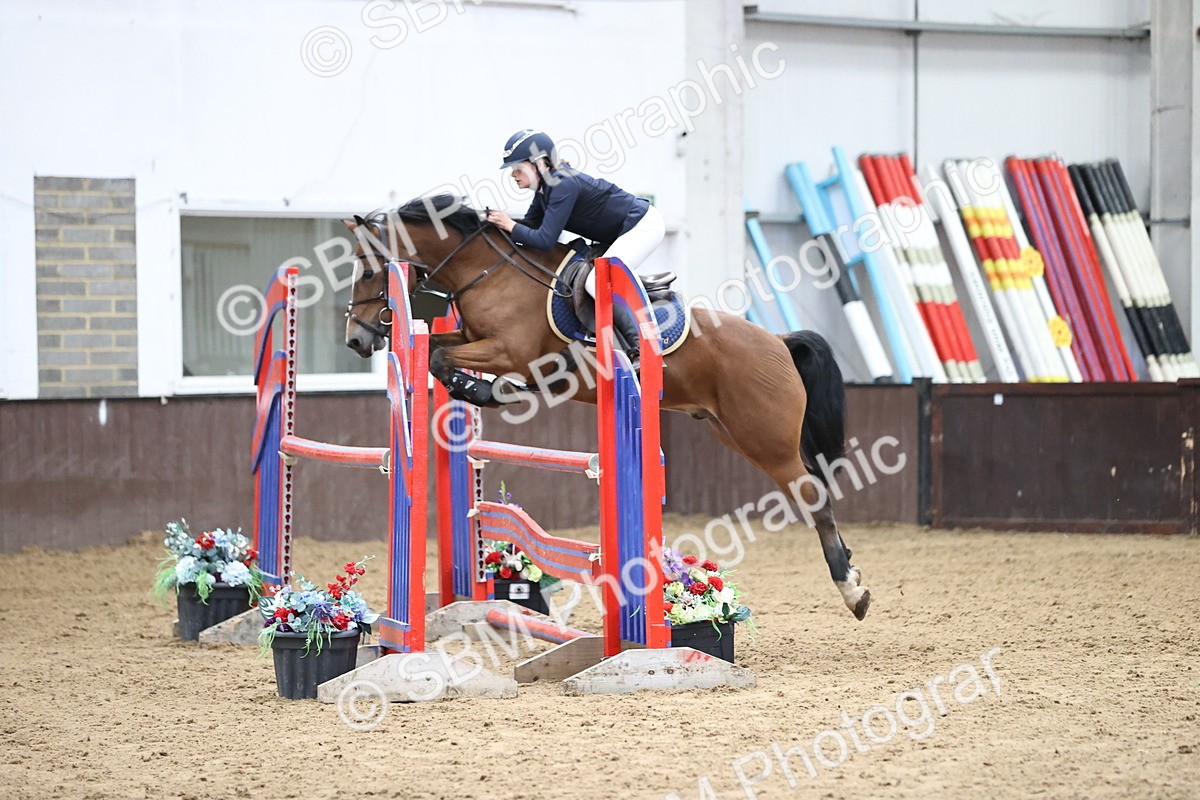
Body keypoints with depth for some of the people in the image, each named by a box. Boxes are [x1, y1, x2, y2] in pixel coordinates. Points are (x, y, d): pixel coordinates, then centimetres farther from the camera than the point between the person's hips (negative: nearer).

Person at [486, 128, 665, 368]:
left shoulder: (564, 185, -25)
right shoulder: (545, 187, 4)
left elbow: (545, 240, -28)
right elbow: (530, 226, 11)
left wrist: (509, 226, -19)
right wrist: (496, 221, -3)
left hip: (643, 226, -11)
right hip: (619, 234, 11)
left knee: (597, 282, -23)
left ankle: (640, 350, -26)